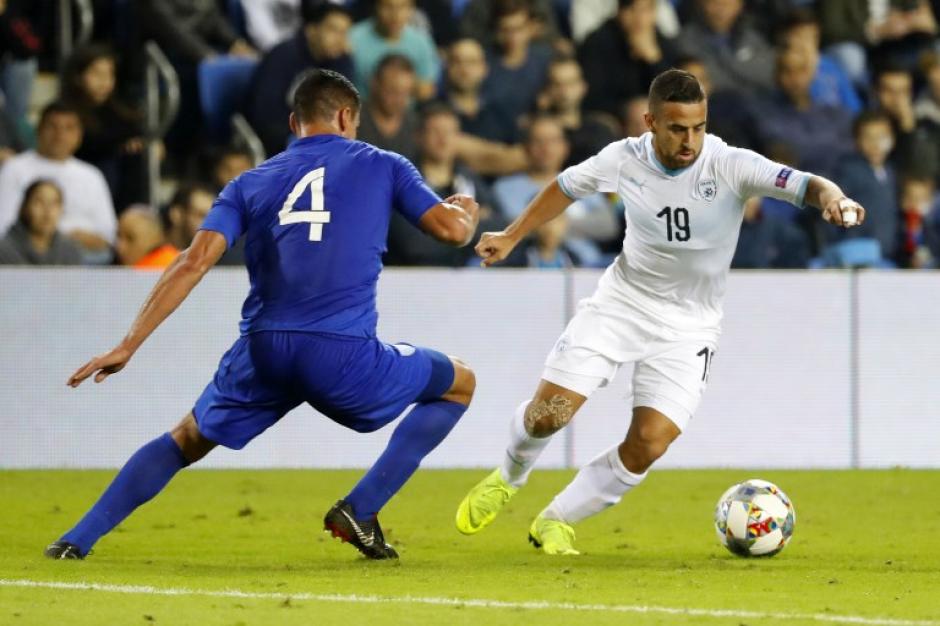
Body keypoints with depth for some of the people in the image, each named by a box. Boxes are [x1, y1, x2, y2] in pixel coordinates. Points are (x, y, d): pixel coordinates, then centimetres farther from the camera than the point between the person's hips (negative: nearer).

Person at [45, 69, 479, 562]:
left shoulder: (250, 183, 16)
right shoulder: (381, 166, 12)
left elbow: (194, 262, 4)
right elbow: (452, 229, 7)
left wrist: (128, 347, 1)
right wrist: (467, 211, 34)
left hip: (263, 352, 3)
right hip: (344, 354, -3)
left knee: (186, 441, 26)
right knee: (460, 384, 22)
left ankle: (78, 540, 12)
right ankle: (360, 510, 11)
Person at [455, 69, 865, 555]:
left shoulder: (730, 165, -21)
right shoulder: (623, 159, -12)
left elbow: (806, 186, -31)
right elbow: (567, 186, 8)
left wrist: (835, 199, -53)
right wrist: (511, 236, 10)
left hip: (688, 327, -1)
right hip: (621, 301, 1)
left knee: (648, 443, -14)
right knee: (548, 413, -7)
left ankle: (556, 522, 9)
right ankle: (508, 477, 29)